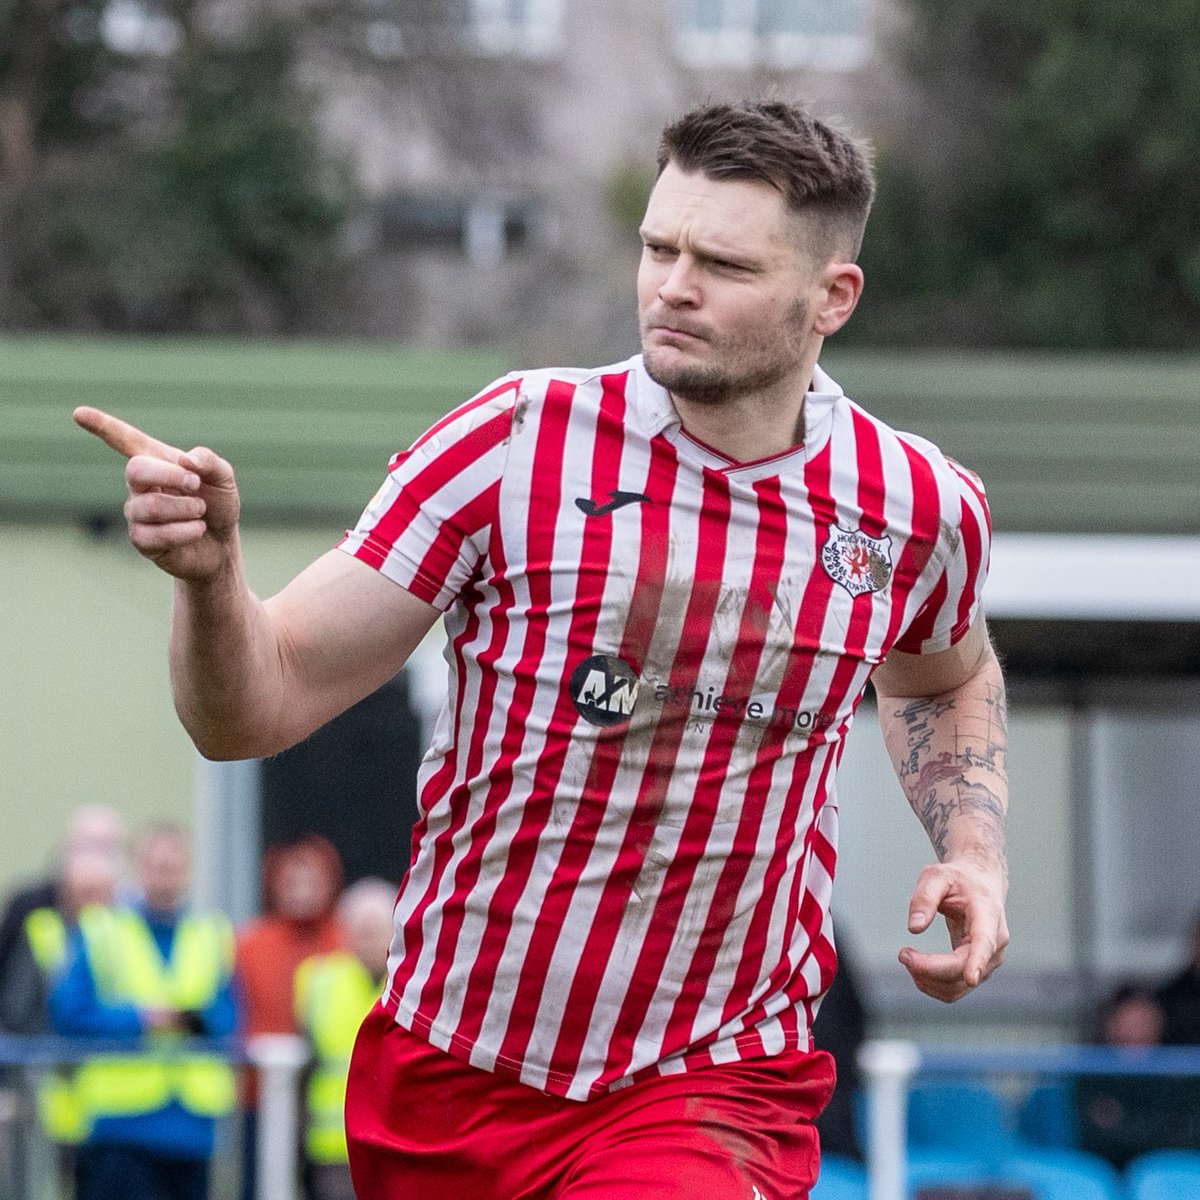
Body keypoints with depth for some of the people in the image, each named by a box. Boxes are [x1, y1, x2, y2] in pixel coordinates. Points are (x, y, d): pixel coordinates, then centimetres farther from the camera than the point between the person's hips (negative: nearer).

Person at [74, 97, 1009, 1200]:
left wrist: (974, 854, 7)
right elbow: (258, 707, -9)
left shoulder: (921, 507, -1)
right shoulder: (514, 441, -8)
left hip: (710, 1099, -2)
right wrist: (209, 571, -29)